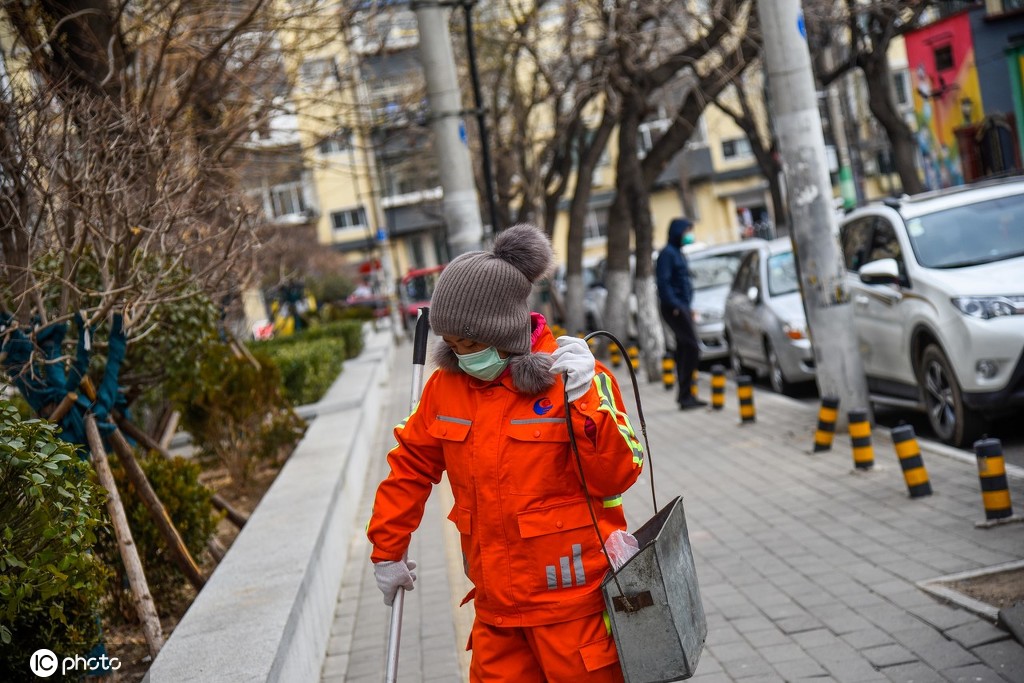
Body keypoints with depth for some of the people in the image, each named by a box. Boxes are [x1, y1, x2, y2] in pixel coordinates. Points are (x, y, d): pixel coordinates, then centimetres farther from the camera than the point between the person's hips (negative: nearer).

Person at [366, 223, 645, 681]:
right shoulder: (446, 385, 0)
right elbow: (410, 466, 12)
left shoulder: (576, 378, -12)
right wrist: (387, 551, 17)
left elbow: (616, 478, -15)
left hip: (572, 598, -4)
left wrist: (585, 403, -28)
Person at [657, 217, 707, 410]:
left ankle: (685, 395, 15)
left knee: (684, 348, 10)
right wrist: (674, 305, -21)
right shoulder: (667, 253, -10)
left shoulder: (679, 253, 20)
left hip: (682, 307, 10)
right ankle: (685, 395, -13)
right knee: (691, 348, -14)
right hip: (674, 308, -10)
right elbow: (663, 282, -17)